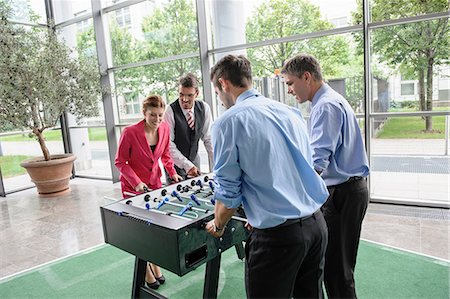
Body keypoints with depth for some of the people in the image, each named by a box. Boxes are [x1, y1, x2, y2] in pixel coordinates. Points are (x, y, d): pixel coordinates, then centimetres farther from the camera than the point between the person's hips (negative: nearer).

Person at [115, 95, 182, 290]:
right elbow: (120, 162, -12)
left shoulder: (165, 129, -7)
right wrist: (137, 182, -21)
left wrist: (172, 172, -1)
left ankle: (156, 266, 28)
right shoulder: (130, 132, -22)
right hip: (133, 187, -4)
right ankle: (147, 271, 21)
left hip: (155, 183, 4)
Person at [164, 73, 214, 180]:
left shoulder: (204, 108, -8)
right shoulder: (170, 111, -20)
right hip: (174, 162, -4)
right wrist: (187, 165, -23)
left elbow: (208, 138, -2)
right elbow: (168, 144, -21)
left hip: (194, 159, 4)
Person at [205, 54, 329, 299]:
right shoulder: (290, 112, 8)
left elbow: (228, 193, -8)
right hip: (316, 223, 7)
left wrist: (217, 225, 13)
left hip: (277, 234, -7)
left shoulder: (228, 122, -11)